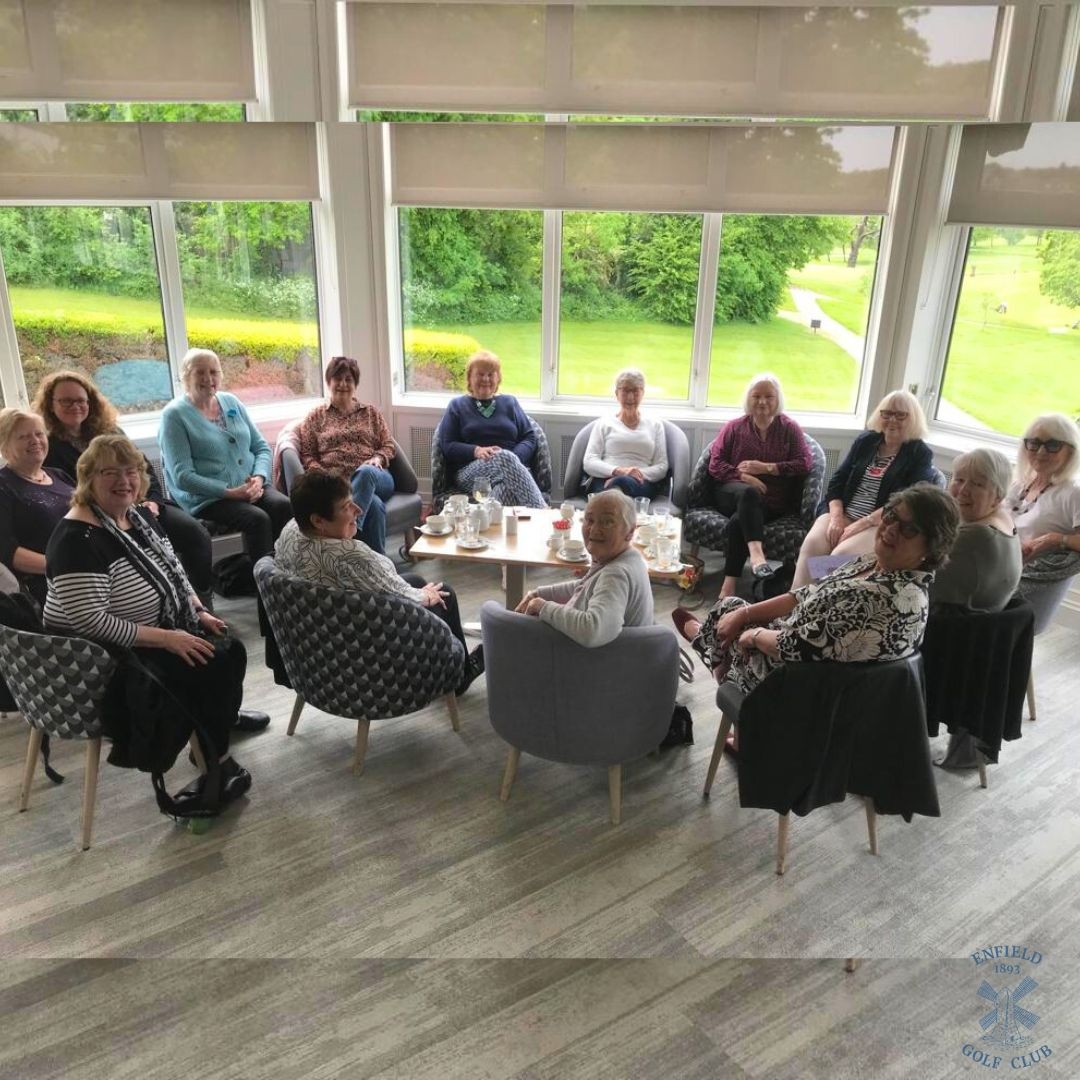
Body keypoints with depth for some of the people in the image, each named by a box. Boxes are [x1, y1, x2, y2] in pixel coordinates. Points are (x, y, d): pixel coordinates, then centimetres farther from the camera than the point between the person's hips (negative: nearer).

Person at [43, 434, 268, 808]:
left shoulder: (139, 515, 2)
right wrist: (167, 638, -27)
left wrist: (200, 612, 0)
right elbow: (90, 622, -30)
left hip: (161, 630, 9)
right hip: (106, 655, -9)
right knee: (208, 670, -17)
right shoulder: (78, 539, -25)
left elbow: (174, 572, 15)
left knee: (230, 650, 1)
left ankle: (222, 719, 25)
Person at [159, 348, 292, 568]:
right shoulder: (175, 415, -2)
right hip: (208, 499, -5)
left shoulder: (231, 402, 15)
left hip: (252, 488, 5)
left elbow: (262, 447, 14)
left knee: (284, 507, -26)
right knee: (258, 519, -31)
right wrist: (231, 492, -18)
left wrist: (259, 478, -8)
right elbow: (182, 476, -10)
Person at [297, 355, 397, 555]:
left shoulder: (371, 412, 23)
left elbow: (388, 445, 17)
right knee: (374, 505, -37)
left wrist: (378, 458, -6)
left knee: (365, 471, -40)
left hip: (374, 476, 2)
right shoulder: (315, 416, 17)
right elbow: (307, 456, 10)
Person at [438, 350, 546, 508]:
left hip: (512, 469, 2)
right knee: (505, 457, -38)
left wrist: (513, 459, -9)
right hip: (470, 471, -2)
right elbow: (447, 445, 8)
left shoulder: (510, 402, 24)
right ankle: (541, 513, -51)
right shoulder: (457, 405, 19)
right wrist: (476, 451, -12)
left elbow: (530, 438, 14)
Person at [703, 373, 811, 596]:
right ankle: (756, 552, -56)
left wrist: (766, 468, -9)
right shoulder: (734, 427, 16)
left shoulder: (790, 429, 14)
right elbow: (715, 464, 6)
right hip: (732, 492, 1)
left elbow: (805, 464, 1)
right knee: (749, 493, -37)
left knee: (740, 519, -34)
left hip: (770, 503, -1)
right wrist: (742, 476, -13)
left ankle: (729, 585, -37)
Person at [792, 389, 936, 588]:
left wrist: (862, 524, -17)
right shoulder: (866, 441, 15)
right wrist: (836, 517, -7)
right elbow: (837, 480, 10)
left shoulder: (920, 455, 2)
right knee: (811, 544, -26)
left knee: (841, 555, -31)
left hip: (882, 524, -4)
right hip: (843, 514, 4)